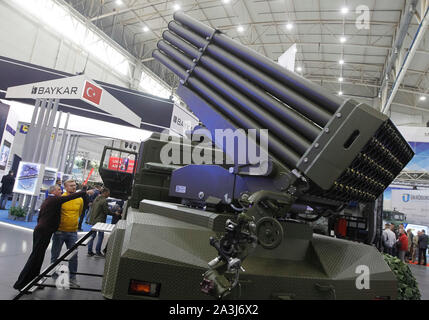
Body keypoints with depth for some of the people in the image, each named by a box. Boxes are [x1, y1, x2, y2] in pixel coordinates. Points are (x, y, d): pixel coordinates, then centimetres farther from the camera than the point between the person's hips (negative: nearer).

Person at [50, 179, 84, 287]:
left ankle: (72, 277, 19)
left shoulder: (80, 199, 2)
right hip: (59, 231, -2)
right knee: (55, 255, 12)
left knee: (73, 255, 6)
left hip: (73, 232, 3)